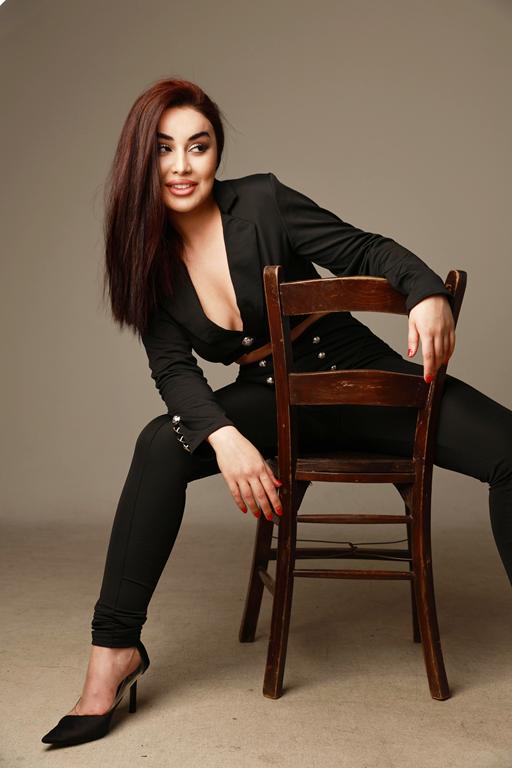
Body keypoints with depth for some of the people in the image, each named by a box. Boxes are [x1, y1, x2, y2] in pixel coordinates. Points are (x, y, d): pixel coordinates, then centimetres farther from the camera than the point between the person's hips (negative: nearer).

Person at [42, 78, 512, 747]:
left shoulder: (262, 202, -11)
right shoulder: (149, 257, -3)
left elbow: (365, 250, -9)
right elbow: (173, 367, -10)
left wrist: (427, 291, -30)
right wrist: (224, 437, -29)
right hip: (272, 402, 2)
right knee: (162, 447, -28)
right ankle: (115, 650, -19)